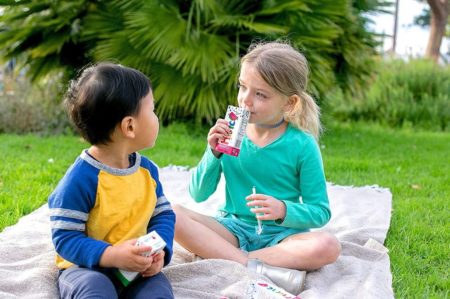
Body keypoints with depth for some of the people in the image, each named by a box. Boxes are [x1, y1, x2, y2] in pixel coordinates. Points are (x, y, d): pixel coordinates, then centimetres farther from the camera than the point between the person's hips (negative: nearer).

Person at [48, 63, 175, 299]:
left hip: (137, 268, 5)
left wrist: (160, 250, -11)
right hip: (88, 268, -5)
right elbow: (65, 237, -17)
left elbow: (163, 214, 10)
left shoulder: (147, 169, 4)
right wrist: (112, 255, -30)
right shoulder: (81, 179, -19)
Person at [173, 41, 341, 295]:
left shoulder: (302, 145, -9)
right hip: (232, 227, 2)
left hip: (279, 234, -2)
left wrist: (284, 210, -24)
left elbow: (320, 212, -5)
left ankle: (221, 257, -26)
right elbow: (199, 194, 2)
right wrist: (214, 153, -14)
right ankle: (260, 269, -28)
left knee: (327, 247, -31)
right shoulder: (229, 132, -3)